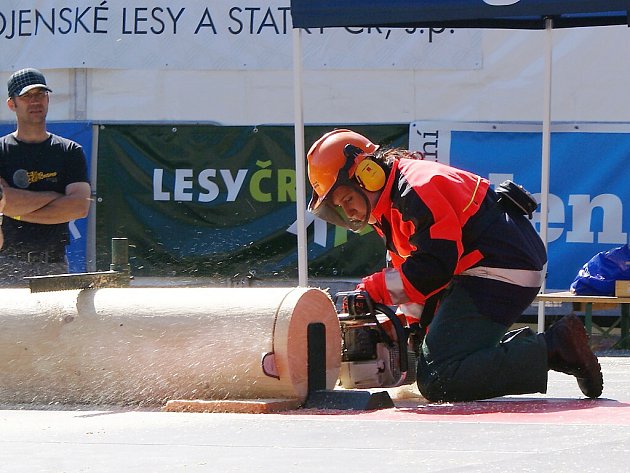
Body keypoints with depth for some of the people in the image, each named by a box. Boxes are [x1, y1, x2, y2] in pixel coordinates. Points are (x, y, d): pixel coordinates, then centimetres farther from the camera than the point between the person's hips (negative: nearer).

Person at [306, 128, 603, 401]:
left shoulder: (417, 188, -18)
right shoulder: (389, 207, 17)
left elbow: (436, 266, -23)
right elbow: (408, 265, 21)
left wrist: (373, 290, -19)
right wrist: (415, 326, 8)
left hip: (501, 273, -12)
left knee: (438, 382, -19)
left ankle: (555, 348, -16)